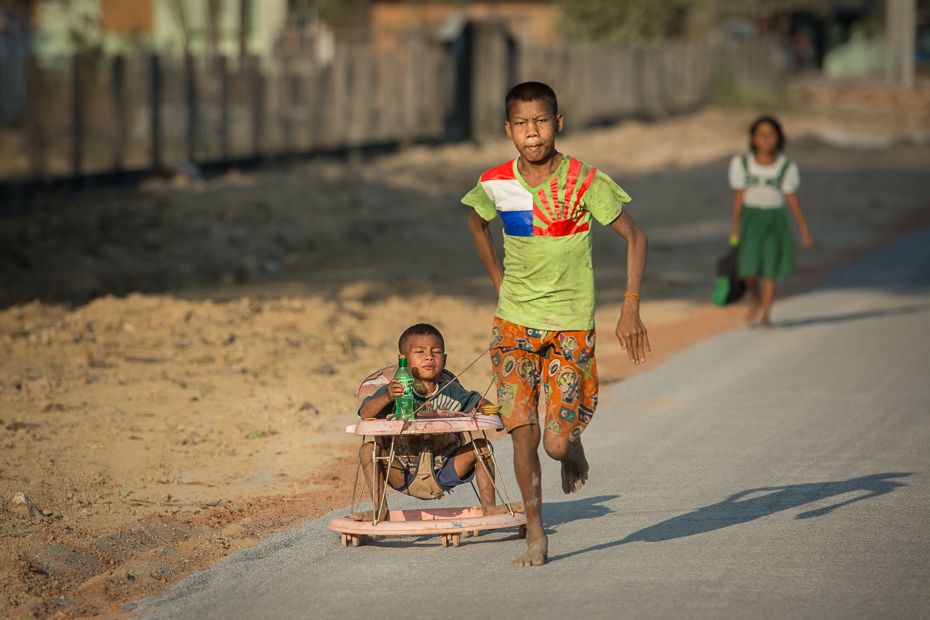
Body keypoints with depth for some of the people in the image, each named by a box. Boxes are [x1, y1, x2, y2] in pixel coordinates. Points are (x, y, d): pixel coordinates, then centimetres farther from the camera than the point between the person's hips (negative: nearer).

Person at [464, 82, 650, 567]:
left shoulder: (585, 182, -14)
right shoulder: (495, 185, -6)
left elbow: (633, 237, -4)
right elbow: (476, 221, 19)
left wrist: (630, 309, -11)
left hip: (571, 325, -2)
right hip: (515, 323, 2)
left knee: (557, 444, -8)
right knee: (523, 435, -5)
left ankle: (574, 446, 30)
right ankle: (536, 537, 9)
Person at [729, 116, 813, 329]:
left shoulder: (786, 167, -3)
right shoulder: (742, 164, -3)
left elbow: (792, 199, 3)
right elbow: (739, 196, 1)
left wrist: (804, 229, 4)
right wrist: (735, 225, -2)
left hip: (775, 219, 0)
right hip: (751, 218, 0)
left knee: (770, 271, -1)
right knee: (750, 267, -9)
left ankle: (765, 316, 9)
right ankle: (756, 300, 21)